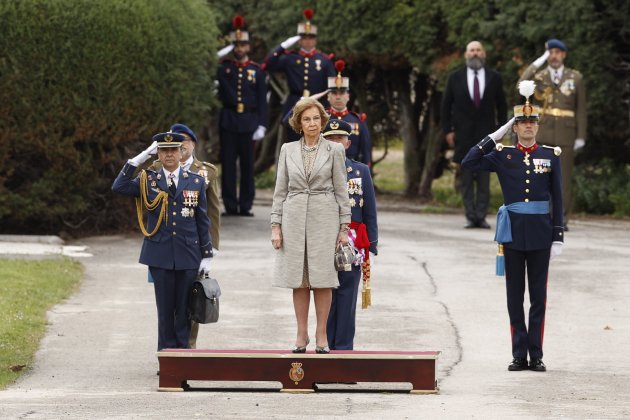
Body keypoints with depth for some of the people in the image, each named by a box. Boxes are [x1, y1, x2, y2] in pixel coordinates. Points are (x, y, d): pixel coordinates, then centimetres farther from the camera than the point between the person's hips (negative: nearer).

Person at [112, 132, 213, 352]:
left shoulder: (196, 181, 7)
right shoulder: (148, 181, 6)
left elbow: (203, 221, 8)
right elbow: (119, 187, -10)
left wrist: (207, 255, 4)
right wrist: (135, 162, -13)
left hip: (188, 256, 1)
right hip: (160, 255, -1)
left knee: (184, 309, 3)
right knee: (165, 309, 2)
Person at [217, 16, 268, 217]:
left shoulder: (257, 71, 6)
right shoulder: (223, 68, 7)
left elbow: (262, 100, 5)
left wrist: (261, 125, -3)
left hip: (248, 122, 0)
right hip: (228, 122, 0)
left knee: (247, 165, 2)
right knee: (228, 164, -1)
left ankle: (245, 206, 7)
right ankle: (230, 205, 3)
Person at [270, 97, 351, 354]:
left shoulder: (334, 150, 3)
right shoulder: (288, 150, 8)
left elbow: (341, 190, 4)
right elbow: (280, 190, 9)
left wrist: (344, 227, -1)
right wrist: (275, 225, 3)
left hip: (324, 217, -2)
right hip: (294, 216, 2)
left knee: (322, 278, -4)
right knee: (299, 279, 2)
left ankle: (321, 336, 2)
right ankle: (301, 335, 8)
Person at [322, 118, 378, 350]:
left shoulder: (361, 171, 8)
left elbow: (370, 213, 8)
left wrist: (371, 248, 3)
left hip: (352, 244, 0)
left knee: (347, 298, 0)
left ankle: (344, 347, 4)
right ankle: (325, 345, 8)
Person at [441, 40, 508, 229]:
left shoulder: (494, 78, 4)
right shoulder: (455, 78, 4)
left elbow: (501, 106, 10)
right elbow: (446, 106, 7)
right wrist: (448, 130, 0)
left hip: (486, 134, 0)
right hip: (463, 134, 0)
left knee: (484, 177, -2)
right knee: (466, 178, 0)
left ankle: (481, 216, 0)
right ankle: (470, 216, 2)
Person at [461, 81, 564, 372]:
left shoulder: (551, 156, 5)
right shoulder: (503, 155, 4)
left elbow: (557, 199, 5)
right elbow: (468, 163, -7)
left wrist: (558, 236, -1)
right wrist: (495, 137, -6)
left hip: (540, 233, 0)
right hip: (513, 232, 0)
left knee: (538, 296, 2)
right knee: (515, 296, 3)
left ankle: (536, 356, 5)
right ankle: (519, 355, 7)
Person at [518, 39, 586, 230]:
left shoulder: (575, 77, 4)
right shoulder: (538, 76, 4)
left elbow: (581, 109, 4)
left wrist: (581, 137, -2)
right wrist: (539, 61, -16)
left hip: (566, 136, 0)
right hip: (542, 134, 0)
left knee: (564, 178, -1)